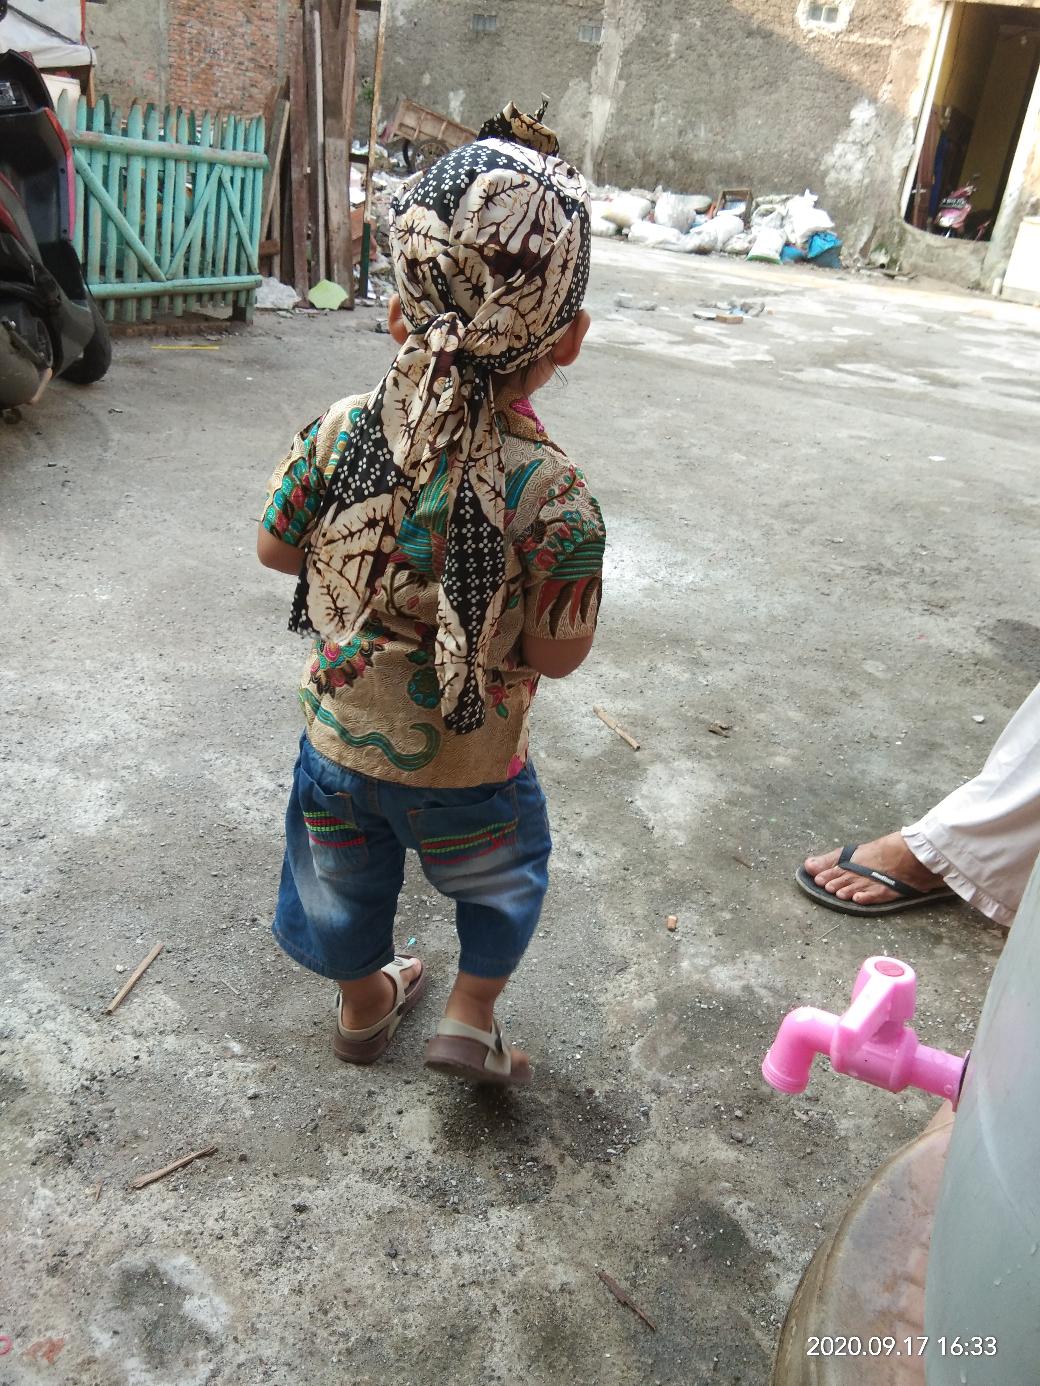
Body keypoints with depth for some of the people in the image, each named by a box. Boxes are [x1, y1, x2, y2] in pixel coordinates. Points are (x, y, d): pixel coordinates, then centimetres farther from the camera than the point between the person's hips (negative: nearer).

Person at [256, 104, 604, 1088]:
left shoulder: (340, 433, -20)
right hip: (466, 775, -3)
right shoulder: (556, 499, -29)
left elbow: (275, 547, -6)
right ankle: (471, 1017, 39)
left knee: (346, 886, 30)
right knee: (501, 879, 30)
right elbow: (557, 655, -19)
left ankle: (363, 1004, 53)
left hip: (340, 740, 4)